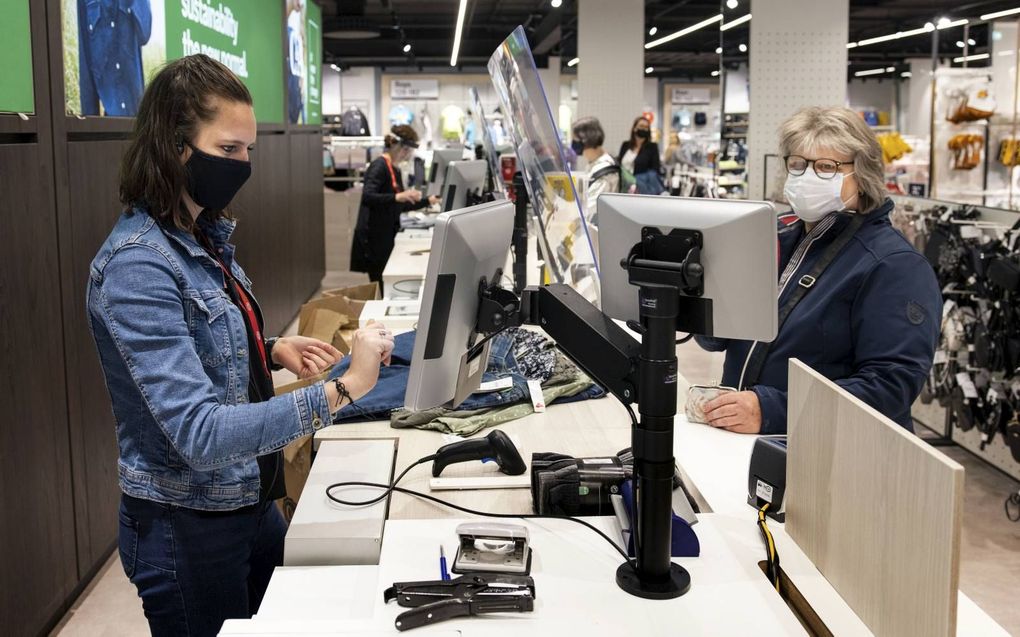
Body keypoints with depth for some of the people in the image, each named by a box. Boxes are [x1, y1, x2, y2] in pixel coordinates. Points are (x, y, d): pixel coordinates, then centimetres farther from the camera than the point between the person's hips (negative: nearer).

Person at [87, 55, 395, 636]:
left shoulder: (205, 236, 3)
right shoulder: (138, 266, -25)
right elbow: (200, 434, -31)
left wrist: (271, 351, 1)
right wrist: (341, 390, -34)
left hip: (251, 499, 8)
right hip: (187, 525, -8)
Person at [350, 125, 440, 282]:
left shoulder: (394, 169, 13)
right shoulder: (379, 166, -14)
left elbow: (401, 206, 21)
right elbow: (367, 197, -28)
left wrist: (428, 201, 19)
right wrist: (397, 197, -40)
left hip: (386, 236, 9)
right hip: (372, 238, -9)